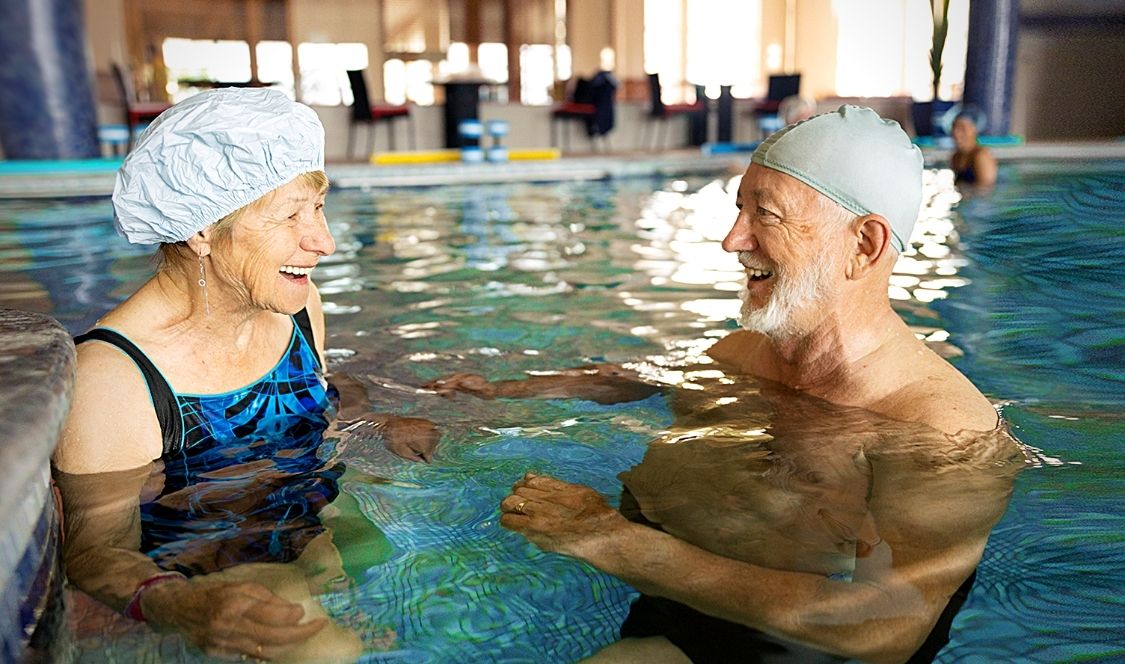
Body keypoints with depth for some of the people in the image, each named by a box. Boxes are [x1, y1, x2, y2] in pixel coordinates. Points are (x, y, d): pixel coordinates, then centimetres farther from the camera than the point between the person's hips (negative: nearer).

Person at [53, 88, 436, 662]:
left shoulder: (298, 306, 0)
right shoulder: (111, 378, -22)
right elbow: (95, 552, -19)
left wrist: (382, 427, -1)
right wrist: (175, 605, -40)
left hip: (320, 539, 7)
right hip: (202, 576, -6)